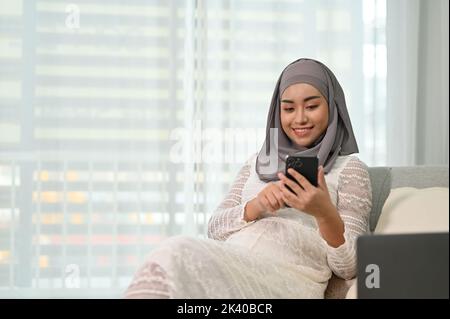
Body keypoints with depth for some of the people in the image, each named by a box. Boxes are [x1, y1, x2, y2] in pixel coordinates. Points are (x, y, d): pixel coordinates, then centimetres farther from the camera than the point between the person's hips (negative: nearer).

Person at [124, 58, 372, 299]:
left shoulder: (349, 169, 11)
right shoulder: (257, 163, 26)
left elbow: (349, 268, 1)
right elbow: (215, 228, 15)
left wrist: (325, 213, -18)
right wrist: (255, 207, -5)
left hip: (290, 280, -4)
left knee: (174, 253, -31)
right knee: (175, 252, -34)